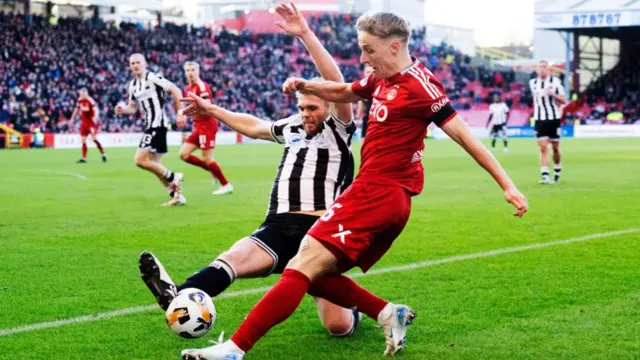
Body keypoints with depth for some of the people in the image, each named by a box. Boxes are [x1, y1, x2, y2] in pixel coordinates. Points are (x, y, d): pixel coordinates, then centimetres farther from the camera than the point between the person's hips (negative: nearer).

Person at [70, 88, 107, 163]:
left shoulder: (90, 100, -17)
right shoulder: (80, 100, 6)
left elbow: (96, 110, -24)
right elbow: (77, 109, 23)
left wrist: (95, 118, -41)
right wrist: (72, 118, 27)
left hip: (91, 122, -7)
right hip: (84, 122, 7)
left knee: (94, 138, -15)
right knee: (83, 139, 4)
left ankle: (103, 154, -2)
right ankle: (84, 158, 9)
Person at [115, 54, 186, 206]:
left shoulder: (153, 77, -10)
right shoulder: (133, 85, 15)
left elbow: (175, 90, -13)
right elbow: (132, 108, 24)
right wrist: (122, 110, 2)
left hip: (157, 124, -9)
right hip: (150, 125, 9)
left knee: (140, 160, -15)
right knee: (154, 164, 11)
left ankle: (173, 178, -3)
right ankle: (177, 195, 16)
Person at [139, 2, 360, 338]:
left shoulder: (338, 129, 3)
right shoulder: (293, 128, 21)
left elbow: (336, 84, -13)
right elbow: (252, 126, 39)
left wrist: (305, 34, -19)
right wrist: (211, 110, 41)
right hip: (278, 227, 4)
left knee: (339, 326, -7)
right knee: (234, 258, -30)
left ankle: (352, 303, 31)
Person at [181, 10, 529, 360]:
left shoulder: (419, 86, -11)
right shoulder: (382, 80, 14)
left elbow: (465, 137, -10)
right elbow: (342, 92, 32)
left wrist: (507, 185, -11)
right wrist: (305, 85, 13)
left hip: (377, 193, -10)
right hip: (388, 198, 10)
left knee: (303, 265, -16)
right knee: (314, 275, 8)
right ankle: (388, 314, 6)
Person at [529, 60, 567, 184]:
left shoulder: (555, 82, -3)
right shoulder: (532, 83, 6)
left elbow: (564, 100, -5)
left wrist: (553, 94, -20)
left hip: (554, 118, -1)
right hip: (539, 119, 1)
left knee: (555, 147, 9)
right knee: (543, 148, -10)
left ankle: (557, 172, 30)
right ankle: (545, 176, -15)